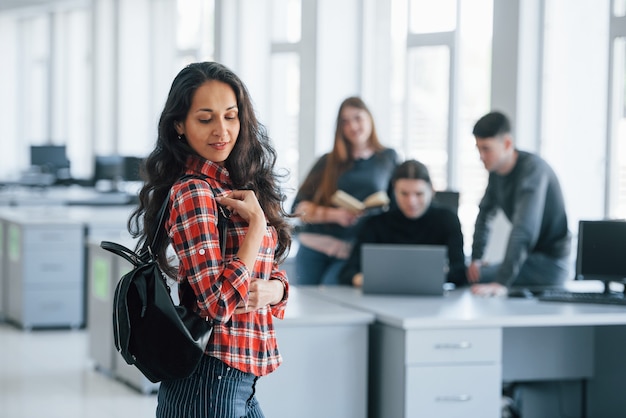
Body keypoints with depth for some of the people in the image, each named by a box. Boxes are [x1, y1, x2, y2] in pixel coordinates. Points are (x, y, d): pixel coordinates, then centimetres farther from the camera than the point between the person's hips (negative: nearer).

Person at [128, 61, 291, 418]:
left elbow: (275, 274, 14)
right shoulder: (193, 193, -15)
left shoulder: (236, 185, 11)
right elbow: (218, 302, -21)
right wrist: (256, 222, -16)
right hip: (210, 381, -8)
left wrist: (271, 289, -8)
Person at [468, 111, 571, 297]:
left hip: (551, 262, -9)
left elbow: (524, 230, -35)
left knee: (476, 280, -20)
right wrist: (475, 258, 1)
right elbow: (485, 213, 14)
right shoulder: (496, 171, 2)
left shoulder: (532, 168, -25)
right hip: (532, 256, 9)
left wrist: (501, 283, -43)